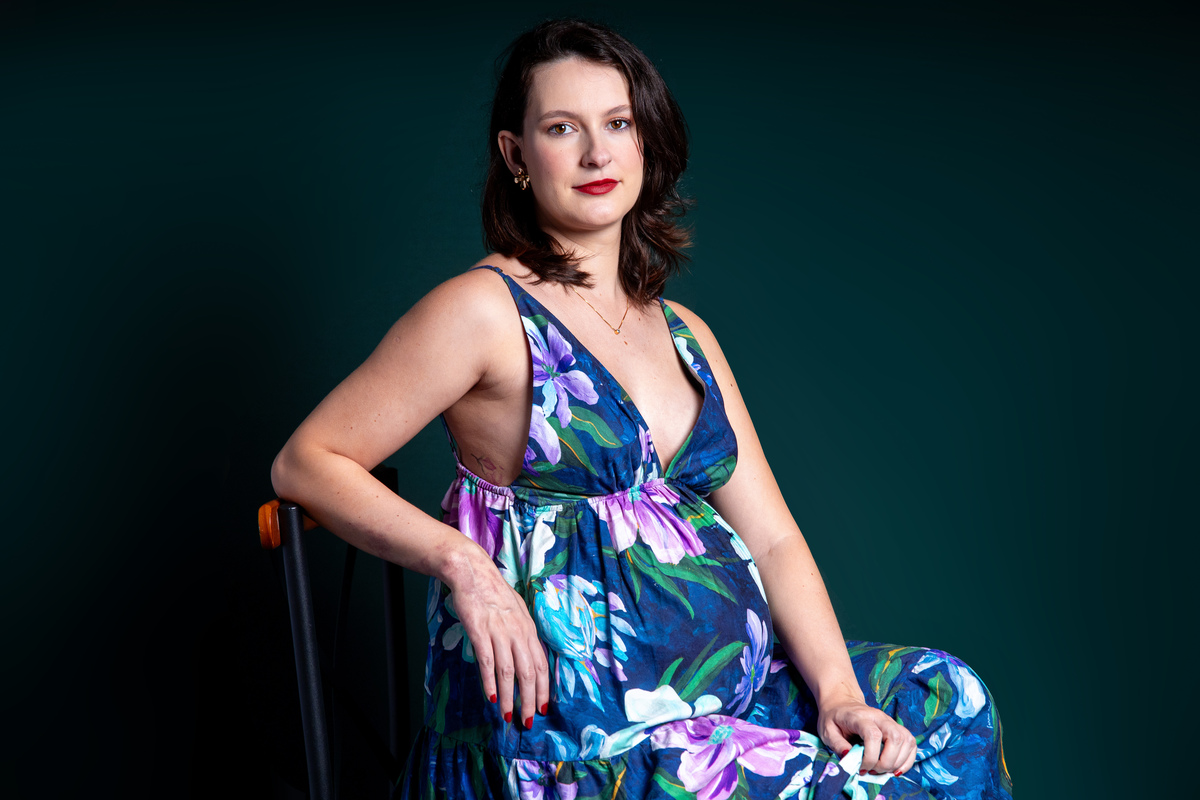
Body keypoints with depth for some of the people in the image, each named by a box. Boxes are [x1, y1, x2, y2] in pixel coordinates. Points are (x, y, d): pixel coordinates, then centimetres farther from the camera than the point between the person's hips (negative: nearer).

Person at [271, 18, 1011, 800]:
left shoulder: (684, 334, 14)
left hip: (725, 682, 7)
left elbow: (771, 536, 8)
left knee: (947, 698, 2)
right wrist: (459, 560, -19)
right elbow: (307, 464, -6)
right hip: (570, 724, -7)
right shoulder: (485, 311, -7)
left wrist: (839, 691, -6)